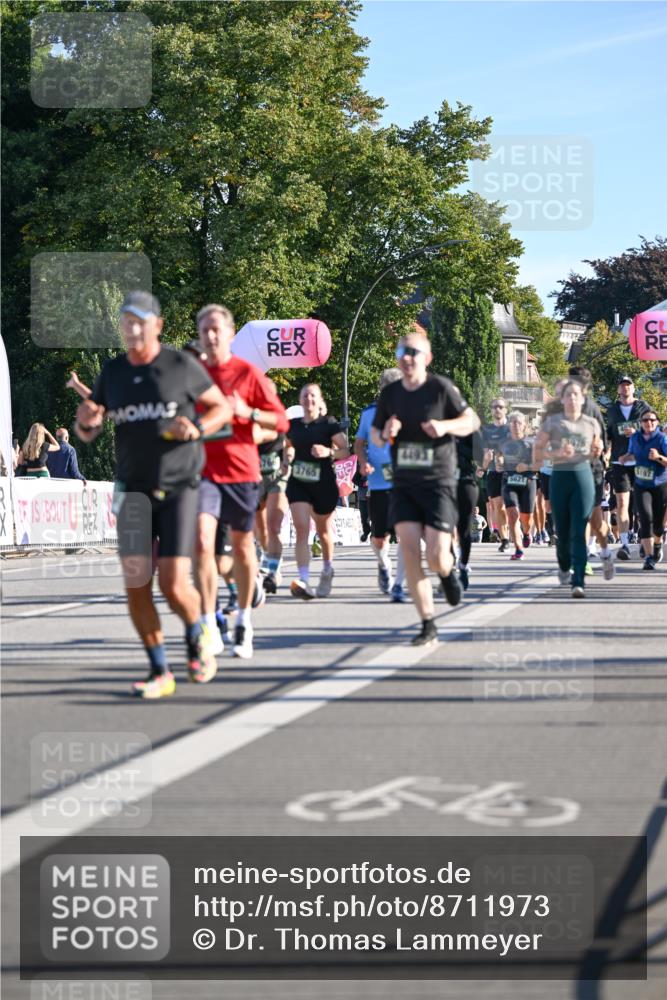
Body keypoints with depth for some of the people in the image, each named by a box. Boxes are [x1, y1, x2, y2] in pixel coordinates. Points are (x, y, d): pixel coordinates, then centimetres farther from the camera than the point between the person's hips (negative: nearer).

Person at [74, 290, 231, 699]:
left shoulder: (182, 366, -5)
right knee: (136, 588, -3)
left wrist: (197, 427, -15)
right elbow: (87, 433, 14)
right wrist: (86, 421, -11)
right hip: (134, 492, 4)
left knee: (174, 585, -12)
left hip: (179, 487, -4)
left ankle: (197, 637, 21)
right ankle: (160, 673, 10)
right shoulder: (112, 371, 7)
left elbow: (222, 407, 5)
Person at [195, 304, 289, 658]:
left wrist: (247, 412, -18)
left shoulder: (248, 373, -1)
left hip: (241, 472, -1)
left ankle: (243, 621, 27)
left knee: (242, 546, 10)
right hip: (203, 471, 1)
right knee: (202, 540, -17)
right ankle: (209, 626, -17)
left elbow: (280, 420, -3)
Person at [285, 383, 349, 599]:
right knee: (301, 529, -16)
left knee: (323, 530, 16)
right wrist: (288, 455, 3)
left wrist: (328, 452, -25)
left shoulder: (329, 424, -4)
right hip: (298, 483, 1)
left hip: (324, 484, -1)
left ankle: (327, 570, 44)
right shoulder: (293, 425, 6)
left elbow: (346, 451, -7)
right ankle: (304, 581, -26)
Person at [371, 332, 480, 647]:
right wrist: (384, 434, -8)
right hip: (403, 485, 3)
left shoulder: (441, 388, -5)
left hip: (438, 482, -3)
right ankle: (428, 625, -1)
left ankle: (448, 572, 29)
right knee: (409, 553, -9)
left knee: (436, 557, -10)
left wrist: (445, 426, -17)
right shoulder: (389, 393, 6)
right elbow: (374, 434, 17)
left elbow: (473, 421, 3)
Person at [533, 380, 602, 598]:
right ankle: (564, 567, 37)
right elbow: (537, 448, 4)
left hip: (583, 476, 0)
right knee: (562, 530, 6)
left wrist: (596, 452, -2)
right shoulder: (552, 422, 3)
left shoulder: (591, 424, 8)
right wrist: (556, 453, -13)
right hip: (560, 476, 0)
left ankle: (578, 582, -15)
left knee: (579, 531, -11)